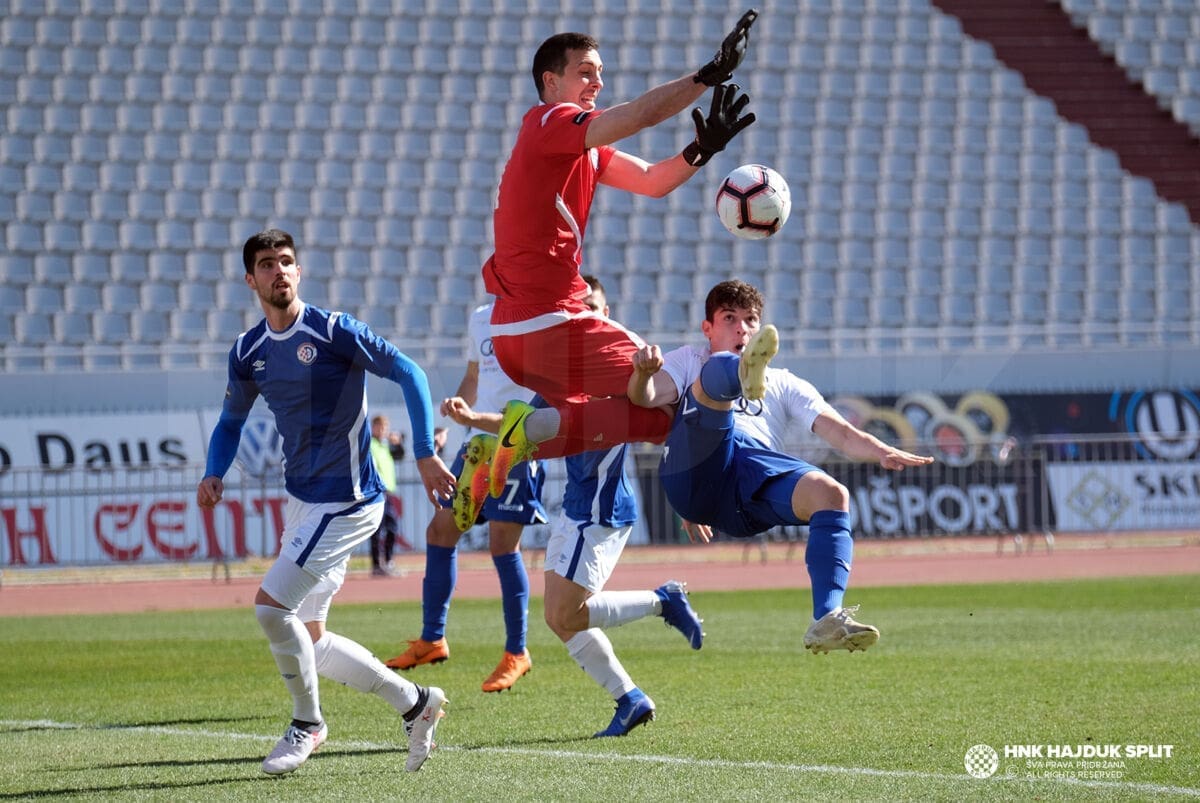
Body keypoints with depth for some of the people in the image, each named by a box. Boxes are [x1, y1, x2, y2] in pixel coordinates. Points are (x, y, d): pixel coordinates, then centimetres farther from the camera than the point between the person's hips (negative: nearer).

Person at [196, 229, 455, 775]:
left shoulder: (333, 331, -13)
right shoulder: (247, 353, 6)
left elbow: (407, 373, -12)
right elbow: (231, 421, 20)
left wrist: (425, 454, -18)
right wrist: (214, 474, 1)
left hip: (345, 501, -8)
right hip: (301, 499, 8)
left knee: (271, 605, -16)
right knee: (307, 641, 9)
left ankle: (307, 723, 6)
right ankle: (414, 703, 22)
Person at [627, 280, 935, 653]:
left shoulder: (784, 385, 36)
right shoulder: (692, 362, 32)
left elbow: (839, 431, 20)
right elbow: (645, 396, 10)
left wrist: (883, 452, -2)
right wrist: (643, 372, -15)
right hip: (696, 473, -2)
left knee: (832, 494, -27)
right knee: (721, 370, -24)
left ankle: (827, 621, -38)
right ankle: (746, 377, -64)